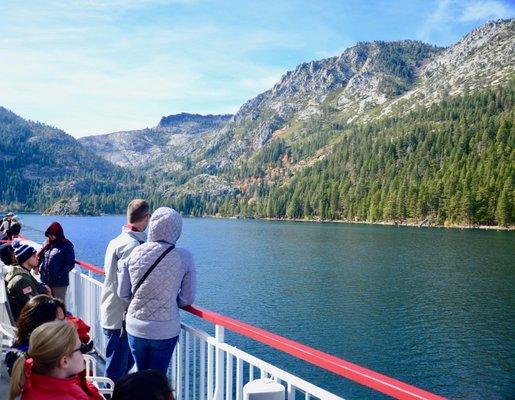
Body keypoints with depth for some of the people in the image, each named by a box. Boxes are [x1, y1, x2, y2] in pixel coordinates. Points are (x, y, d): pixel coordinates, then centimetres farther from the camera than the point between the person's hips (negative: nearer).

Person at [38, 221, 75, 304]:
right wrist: (38, 267, -1)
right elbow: (41, 257, 17)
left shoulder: (66, 246, -7)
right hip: (46, 281, 6)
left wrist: (60, 274, -20)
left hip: (59, 282, -6)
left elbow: (70, 263, -11)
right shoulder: (47, 244, 9)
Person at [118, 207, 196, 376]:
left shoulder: (135, 252, -7)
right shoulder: (184, 257, -13)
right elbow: (187, 299, -8)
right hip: (165, 330, -2)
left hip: (135, 328, 2)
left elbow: (122, 293, 0)